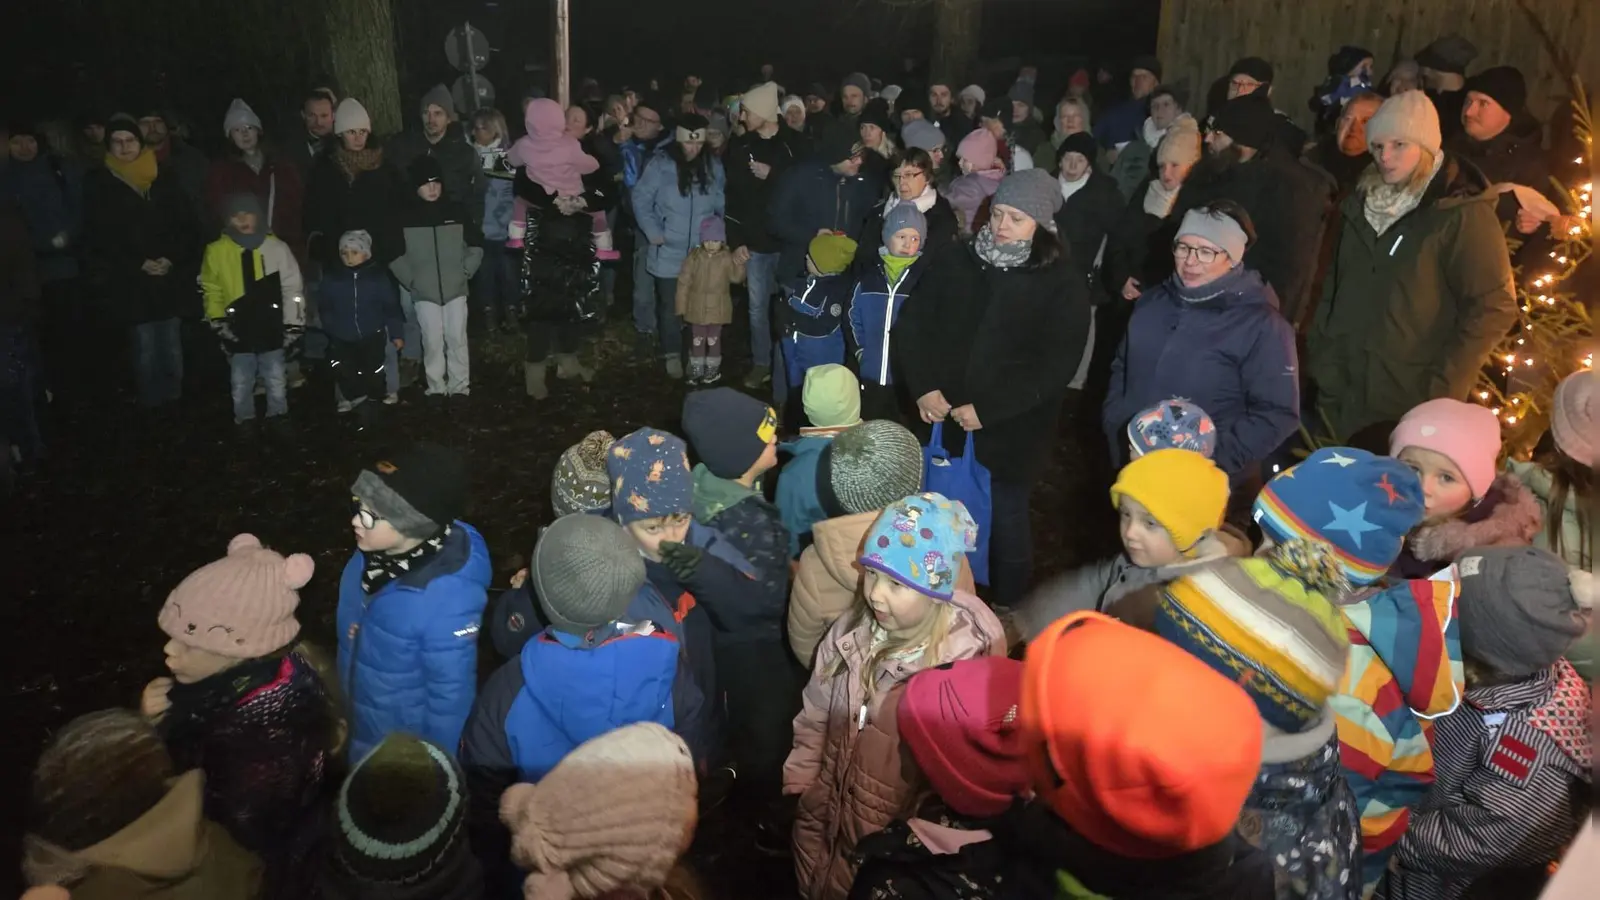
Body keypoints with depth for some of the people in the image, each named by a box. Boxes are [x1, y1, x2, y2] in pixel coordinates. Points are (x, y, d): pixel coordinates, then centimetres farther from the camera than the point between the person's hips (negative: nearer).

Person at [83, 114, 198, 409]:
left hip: (170, 277, 2)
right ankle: (152, 406, 7)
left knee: (171, 344, 7)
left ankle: (175, 401, 18)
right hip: (130, 283, -2)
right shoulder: (99, 185, 2)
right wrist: (137, 264, -10)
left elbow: (187, 225, 6)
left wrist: (172, 258, -8)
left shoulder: (164, 180, 9)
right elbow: (98, 238, -1)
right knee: (145, 348, -3)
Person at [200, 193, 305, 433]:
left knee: (276, 380, 12)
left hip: (271, 328, 0)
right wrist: (218, 322, -3)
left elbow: (292, 288, -1)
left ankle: (278, 419, 29)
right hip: (238, 331, 0)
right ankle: (245, 422, 28)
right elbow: (211, 290, 4)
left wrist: (292, 324, -3)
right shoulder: (217, 251, -3)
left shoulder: (276, 247, -4)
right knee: (241, 383, 12)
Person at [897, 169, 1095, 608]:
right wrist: (923, 387, -11)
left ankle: (1008, 611, 31)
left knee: (1007, 523, 9)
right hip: (944, 420, 4)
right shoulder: (955, 265, 4)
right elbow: (913, 324, 4)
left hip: (1010, 430, -3)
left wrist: (987, 408, -18)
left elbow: (1055, 366, -13)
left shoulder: (1063, 284, -7)